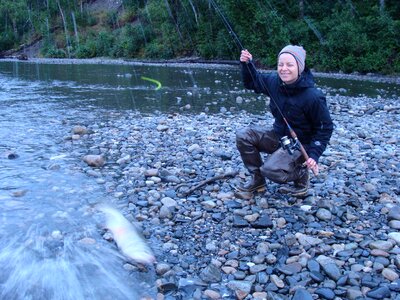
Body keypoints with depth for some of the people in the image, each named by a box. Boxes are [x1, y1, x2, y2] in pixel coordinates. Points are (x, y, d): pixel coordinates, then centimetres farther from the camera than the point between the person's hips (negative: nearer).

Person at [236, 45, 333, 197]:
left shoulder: (313, 96, -24)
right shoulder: (274, 81, -8)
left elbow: (325, 127, -15)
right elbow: (252, 82, 11)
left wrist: (314, 155, -23)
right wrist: (247, 64, -9)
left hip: (300, 144, -6)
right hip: (278, 136, 7)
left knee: (270, 169, -28)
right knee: (243, 135, -12)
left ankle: (301, 175, 4)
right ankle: (257, 180, 4)